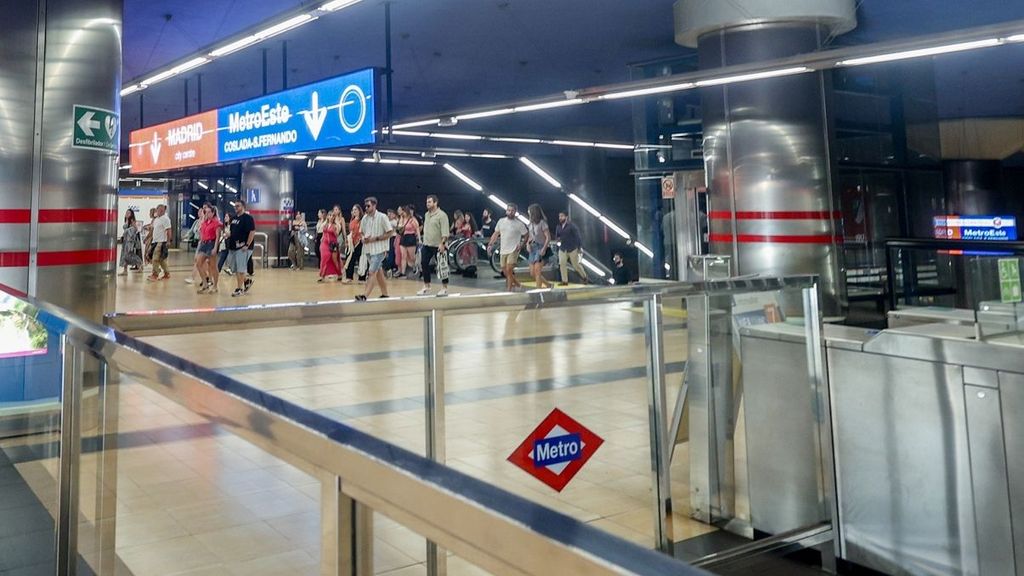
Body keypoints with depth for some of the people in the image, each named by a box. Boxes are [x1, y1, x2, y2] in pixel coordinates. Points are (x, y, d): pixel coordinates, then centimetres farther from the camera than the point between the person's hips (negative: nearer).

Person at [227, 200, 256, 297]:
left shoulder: (247, 218, -11)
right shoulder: (234, 217, 15)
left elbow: (252, 232, -17)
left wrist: (247, 245, -20)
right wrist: (228, 235, 10)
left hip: (242, 247, -9)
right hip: (233, 247, 9)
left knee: (240, 269, -5)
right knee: (235, 269, 13)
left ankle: (240, 289, 3)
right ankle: (247, 280, 31)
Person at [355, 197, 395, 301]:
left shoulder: (382, 217, -10)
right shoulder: (365, 218, 7)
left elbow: (390, 232, -11)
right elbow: (361, 232, 18)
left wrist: (375, 239, -17)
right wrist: (363, 239, -6)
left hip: (379, 250, -7)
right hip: (368, 249, 7)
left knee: (372, 272, -15)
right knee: (379, 272, 15)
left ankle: (364, 295, -23)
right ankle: (385, 294, 25)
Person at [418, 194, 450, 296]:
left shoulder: (441, 215, -12)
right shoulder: (426, 215, 14)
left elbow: (445, 232, -18)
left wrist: (442, 243, -25)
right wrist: (424, 240, 18)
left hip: (438, 246, -8)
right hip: (427, 245, 8)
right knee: (424, 264, 7)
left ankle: (444, 288, 8)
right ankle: (426, 287, 17)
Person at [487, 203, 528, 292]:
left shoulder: (519, 224, -5)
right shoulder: (501, 221, 7)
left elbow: (526, 235, 3)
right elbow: (496, 234, 14)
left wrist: (521, 244, -8)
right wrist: (490, 244, 5)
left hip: (513, 250, -5)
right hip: (503, 250, 5)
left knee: (509, 270, -15)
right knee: (505, 271, 9)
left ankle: (509, 289, -6)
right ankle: (517, 284, 29)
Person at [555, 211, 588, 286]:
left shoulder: (571, 225, -9)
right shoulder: (558, 227, 8)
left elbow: (577, 236, -7)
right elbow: (557, 236, 19)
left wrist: (579, 247, -8)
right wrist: (558, 238, -6)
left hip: (572, 248, -5)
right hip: (562, 249, 5)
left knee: (576, 265, 2)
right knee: (562, 264, -9)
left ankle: (584, 277, 24)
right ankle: (565, 281, -3)